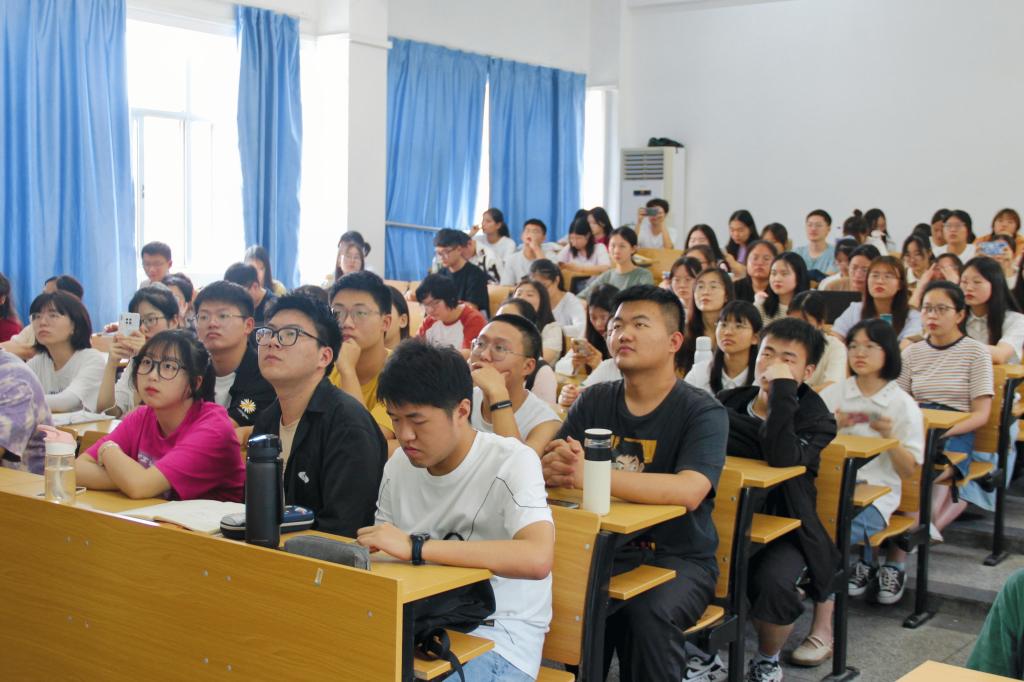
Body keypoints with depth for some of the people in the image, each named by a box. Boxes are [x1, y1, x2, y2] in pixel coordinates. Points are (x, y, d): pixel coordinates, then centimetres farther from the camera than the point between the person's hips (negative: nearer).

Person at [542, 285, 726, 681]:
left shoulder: (703, 412, -8)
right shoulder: (594, 402, 6)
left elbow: (688, 491, -26)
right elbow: (543, 470, -3)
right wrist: (555, 467, -28)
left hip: (679, 557, -3)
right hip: (605, 548, 3)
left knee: (649, 614, -32)